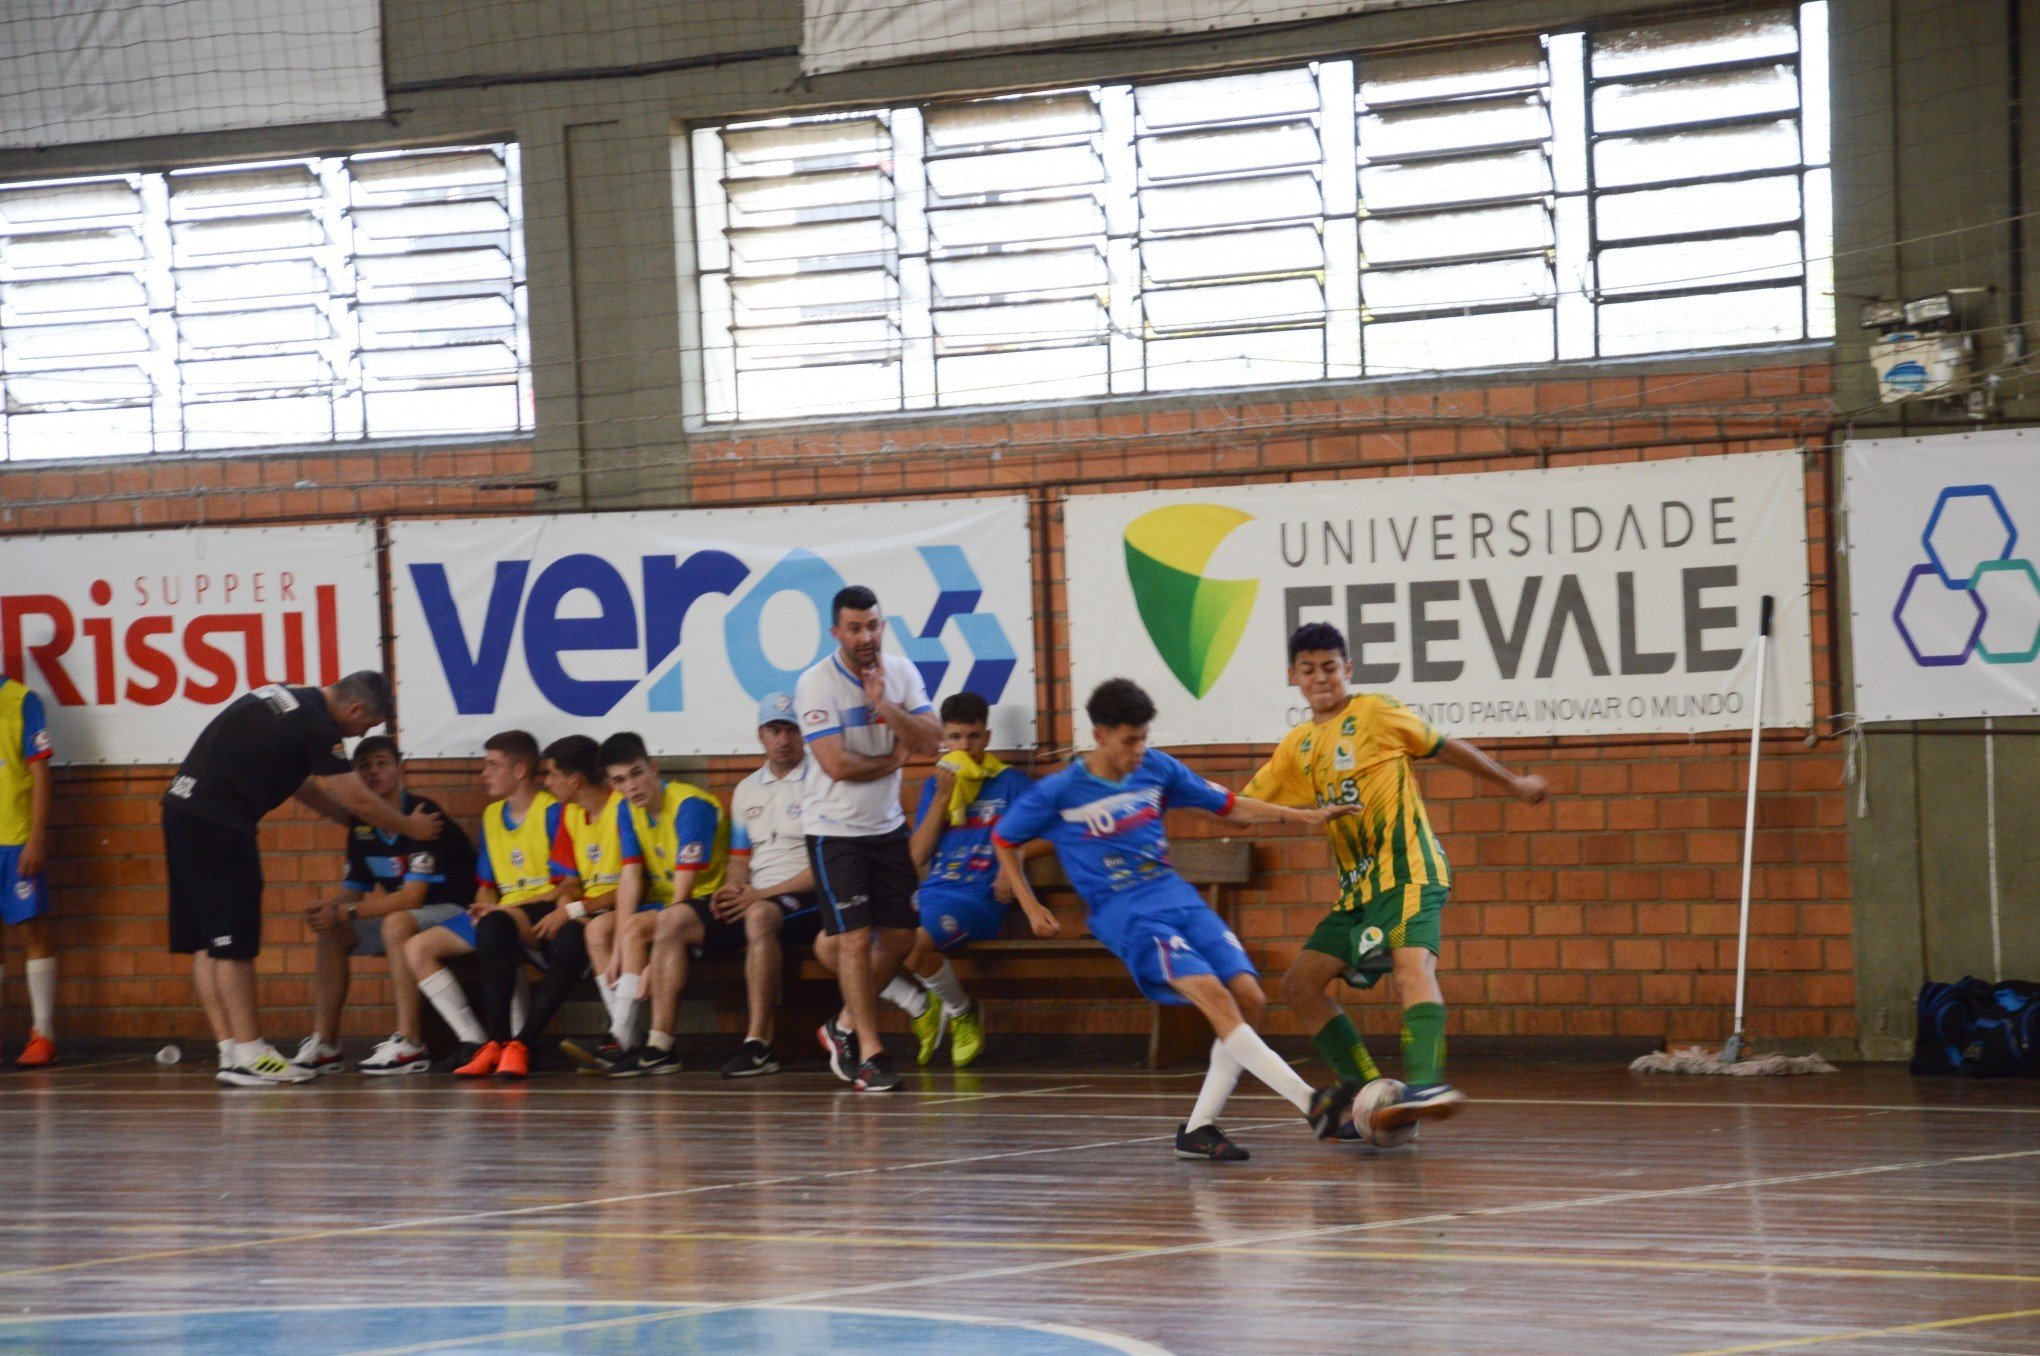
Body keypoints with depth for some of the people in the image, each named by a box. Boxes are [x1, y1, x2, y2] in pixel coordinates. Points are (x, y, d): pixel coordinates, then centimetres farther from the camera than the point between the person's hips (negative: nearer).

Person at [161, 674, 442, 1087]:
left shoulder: (286, 699, 16)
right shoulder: (316, 725, -11)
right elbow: (358, 800, -4)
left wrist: (345, 816, 34)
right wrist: (412, 827, 11)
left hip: (184, 806, 10)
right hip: (217, 822, -10)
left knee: (208, 942, 8)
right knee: (233, 943, -6)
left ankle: (231, 1051, 11)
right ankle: (247, 1056, -4)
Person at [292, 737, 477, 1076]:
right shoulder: (361, 826, 4)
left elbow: (412, 896, -25)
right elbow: (353, 891, 7)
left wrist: (345, 912, -27)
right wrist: (328, 908, -18)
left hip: (456, 911, -8)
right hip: (406, 914, 8)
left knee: (396, 924, -35)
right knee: (332, 932, -4)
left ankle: (409, 1045, -36)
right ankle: (324, 1045, -7)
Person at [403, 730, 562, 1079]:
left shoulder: (552, 811, -6)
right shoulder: (492, 815, 18)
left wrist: (498, 908, -16)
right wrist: (483, 906, -5)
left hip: (542, 912, -8)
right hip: (503, 913, 8)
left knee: (496, 925, -41)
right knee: (418, 948, -8)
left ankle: (502, 1041, -40)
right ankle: (475, 1043, -16)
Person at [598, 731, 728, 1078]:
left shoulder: (690, 806, -19)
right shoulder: (629, 811, 5)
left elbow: (682, 893, -22)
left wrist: (654, 962, -26)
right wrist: (619, 950, -14)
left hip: (716, 910, -9)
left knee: (672, 921, -37)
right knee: (599, 929, -3)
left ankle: (660, 1046, -36)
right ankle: (624, 1038, -13)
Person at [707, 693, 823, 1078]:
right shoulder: (747, 791, 20)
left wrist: (763, 893, -16)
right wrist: (732, 891, -3)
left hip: (808, 901, -6)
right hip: (755, 899, 6)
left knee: (760, 916, -39)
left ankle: (758, 1044, -39)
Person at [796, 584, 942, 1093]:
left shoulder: (901, 673, 1)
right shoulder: (817, 684, -16)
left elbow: (928, 742, -7)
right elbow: (838, 765, -22)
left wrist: (884, 705, -21)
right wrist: (894, 759, -7)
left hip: (887, 824, 6)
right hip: (834, 828, -6)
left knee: (900, 936, 7)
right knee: (855, 938, -11)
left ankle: (845, 1027, 25)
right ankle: (869, 1053, -7)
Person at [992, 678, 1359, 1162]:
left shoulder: (1156, 768, 7)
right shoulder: (1059, 792, -3)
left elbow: (1229, 806, 15)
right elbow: (1004, 840, 11)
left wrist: (1306, 816, 8)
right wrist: (1032, 909, 6)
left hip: (1180, 900, 6)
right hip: (1126, 916, -6)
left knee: (1249, 999, -11)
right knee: (1212, 994, -26)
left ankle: (1198, 1129, -2)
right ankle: (1311, 1104, -37)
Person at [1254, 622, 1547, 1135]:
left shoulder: (1374, 712, 0)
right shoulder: (1296, 747, 15)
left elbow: (1444, 747, 10)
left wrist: (1513, 783, 17)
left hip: (1408, 868, -8)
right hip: (1357, 888, 8)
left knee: (1411, 961, -31)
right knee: (1299, 984, 4)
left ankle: (1426, 1084, -51)